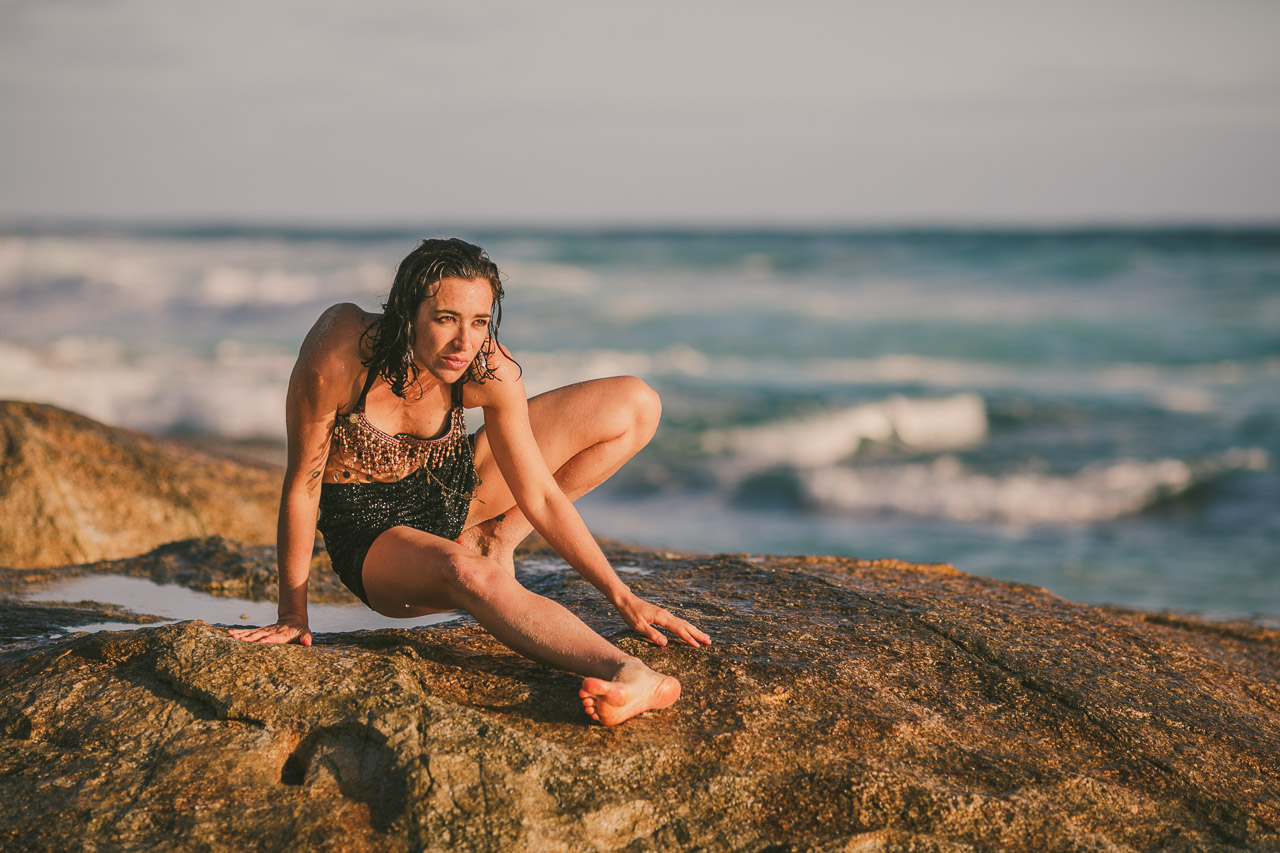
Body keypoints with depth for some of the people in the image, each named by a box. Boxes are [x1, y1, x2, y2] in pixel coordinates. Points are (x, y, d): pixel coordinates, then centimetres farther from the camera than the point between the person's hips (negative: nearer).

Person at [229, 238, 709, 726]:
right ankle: (629, 675, -58)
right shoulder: (339, 357, -31)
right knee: (467, 574, -43)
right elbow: (302, 484, -19)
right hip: (373, 532, -5)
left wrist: (619, 595, -13)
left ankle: (495, 540, -3)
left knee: (634, 405, -4)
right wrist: (293, 614, -13)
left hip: (456, 490, 5)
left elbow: (540, 497, -12)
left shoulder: (489, 369, -21)